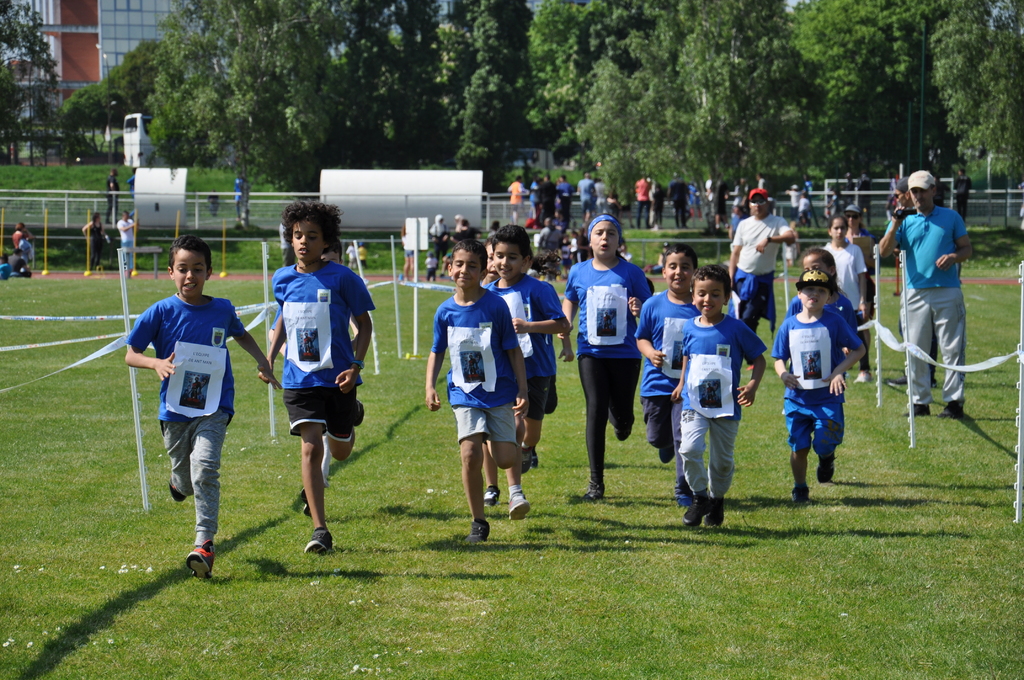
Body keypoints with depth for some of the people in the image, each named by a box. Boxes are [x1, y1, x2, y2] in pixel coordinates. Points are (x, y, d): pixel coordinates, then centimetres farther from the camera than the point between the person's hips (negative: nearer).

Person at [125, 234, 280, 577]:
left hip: (214, 408, 0)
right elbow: (130, 354, -1)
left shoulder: (223, 310, 2)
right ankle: (179, 481, 50)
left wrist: (263, 362, 14)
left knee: (205, 468, -21)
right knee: (184, 482, 11)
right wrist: (156, 363, -20)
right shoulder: (160, 313, -6)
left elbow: (241, 334, 25)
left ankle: (205, 542, -18)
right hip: (175, 409, 0)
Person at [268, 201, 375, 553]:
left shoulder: (342, 278, -10)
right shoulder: (283, 279, 2)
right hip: (299, 379, 1)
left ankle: (351, 417, 53)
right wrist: (269, 357, 12)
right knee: (310, 448, -12)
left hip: (337, 379, -1)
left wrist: (355, 366, -12)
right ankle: (320, 531, -6)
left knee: (340, 451, 14)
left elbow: (364, 324, -2)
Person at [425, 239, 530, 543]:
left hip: (499, 392, -1)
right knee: (470, 455, -13)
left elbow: (513, 350, -2)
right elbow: (437, 352, 11)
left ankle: (515, 488, 32)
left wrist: (522, 391, -5)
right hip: (464, 394, 2)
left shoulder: (496, 306, -7)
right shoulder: (445, 311, 0)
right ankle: (478, 522, 3)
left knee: (505, 458, -6)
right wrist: (430, 386, -2)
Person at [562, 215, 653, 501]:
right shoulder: (578, 272, 4)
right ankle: (596, 483, -3)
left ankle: (620, 419, 48)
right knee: (595, 411, -9)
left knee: (623, 417, 5)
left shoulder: (632, 273, -2)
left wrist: (639, 309, -20)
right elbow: (570, 301, 22)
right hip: (591, 351, 1)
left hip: (625, 352, 0)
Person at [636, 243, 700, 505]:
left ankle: (684, 491, 7)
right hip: (656, 383, 2)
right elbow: (641, 338, 6)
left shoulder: (701, 307, -5)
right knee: (657, 437, 12)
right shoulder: (653, 305, -2)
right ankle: (667, 443, 50)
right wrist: (651, 353, -13)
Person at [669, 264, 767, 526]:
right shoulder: (690, 328, 2)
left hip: (726, 406, -1)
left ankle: (717, 499, 33)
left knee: (722, 459, 8)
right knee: (689, 448, -18)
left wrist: (753, 384, -15)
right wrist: (681, 384, 18)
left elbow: (758, 358, 0)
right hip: (693, 403, 1)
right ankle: (699, 497, 2)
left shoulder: (736, 329, -7)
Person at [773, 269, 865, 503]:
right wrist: (783, 374, -15)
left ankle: (827, 458, 28)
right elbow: (779, 358, 8)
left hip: (827, 397, -2)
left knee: (823, 445, -9)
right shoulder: (789, 325, 2)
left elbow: (858, 349, -1)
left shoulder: (833, 322, -5)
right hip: (797, 397, 2)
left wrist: (839, 371, -14)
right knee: (799, 447, 5)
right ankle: (800, 487, 25)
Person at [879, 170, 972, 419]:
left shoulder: (951, 217, 10)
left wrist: (953, 257, -10)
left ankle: (954, 401, 2)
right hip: (915, 293, 2)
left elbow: (967, 249, 11)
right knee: (915, 351, 2)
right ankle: (920, 401, 10)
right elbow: (884, 251, -1)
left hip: (947, 292, -2)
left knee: (952, 349, -2)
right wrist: (895, 226, -15)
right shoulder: (905, 221, 11)